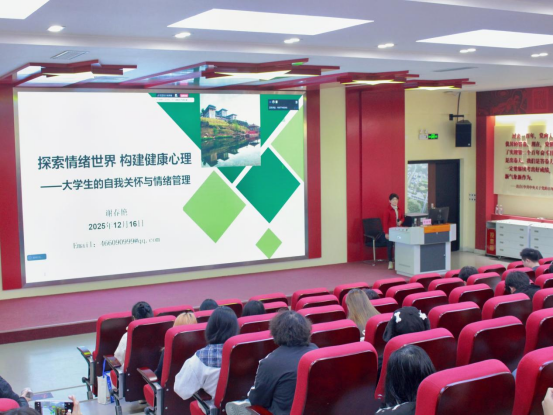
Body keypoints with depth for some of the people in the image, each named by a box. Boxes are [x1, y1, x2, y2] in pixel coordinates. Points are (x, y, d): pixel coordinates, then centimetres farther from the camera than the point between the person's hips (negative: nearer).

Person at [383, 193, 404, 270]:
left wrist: (401, 221, -3)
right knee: (390, 246, 0)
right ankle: (390, 262, 7)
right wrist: (386, 233, -14)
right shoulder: (387, 210, -9)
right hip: (390, 231, -4)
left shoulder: (399, 209, 7)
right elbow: (385, 222, -10)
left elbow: (402, 217, 22)